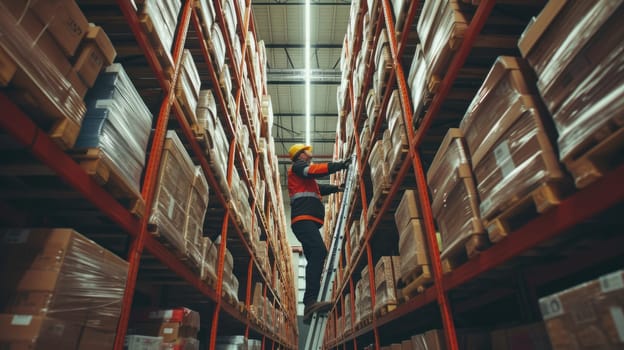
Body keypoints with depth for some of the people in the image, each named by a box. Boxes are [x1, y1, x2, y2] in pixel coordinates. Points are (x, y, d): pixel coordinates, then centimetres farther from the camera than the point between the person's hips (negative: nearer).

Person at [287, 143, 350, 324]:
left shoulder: (305, 178, 37)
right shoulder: (298, 166, 7)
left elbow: (318, 187, 41)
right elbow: (315, 170, -10)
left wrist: (337, 188, 32)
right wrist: (339, 165, -8)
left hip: (307, 222, 11)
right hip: (304, 219, -11)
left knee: (315, 259, 4)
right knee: (319, 252, -28)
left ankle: (310, 307, 2)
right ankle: (310, 301, -40)